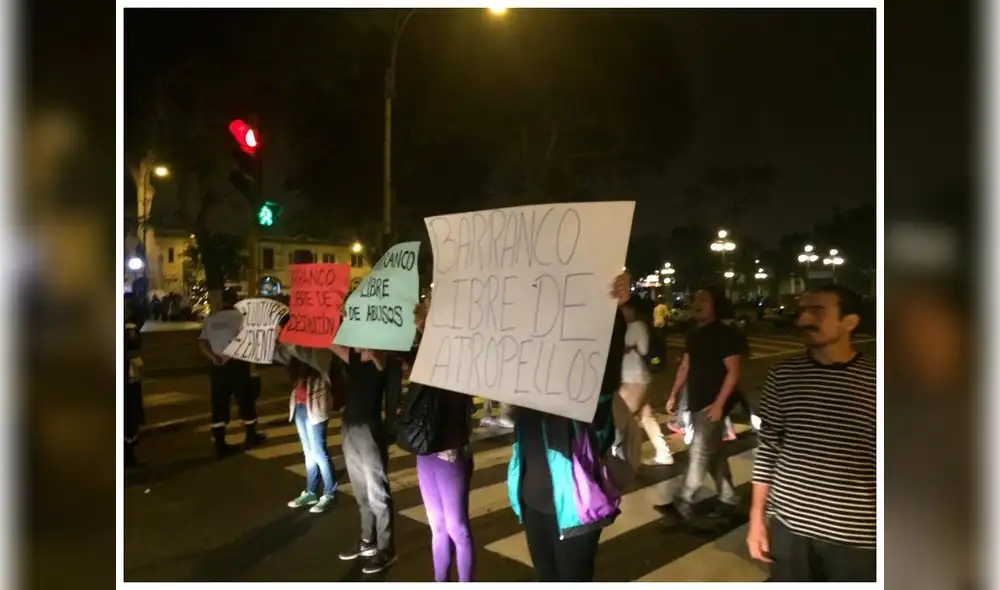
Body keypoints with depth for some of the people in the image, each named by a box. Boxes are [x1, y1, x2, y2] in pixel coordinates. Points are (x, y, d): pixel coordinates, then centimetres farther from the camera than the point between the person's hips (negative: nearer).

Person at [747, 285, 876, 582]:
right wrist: (756, 516, 4)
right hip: (789, 524, 2)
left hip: (856, 535, -2)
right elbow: (767, 447, 3)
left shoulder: (873, 380, -9)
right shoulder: (783, 375, -2)